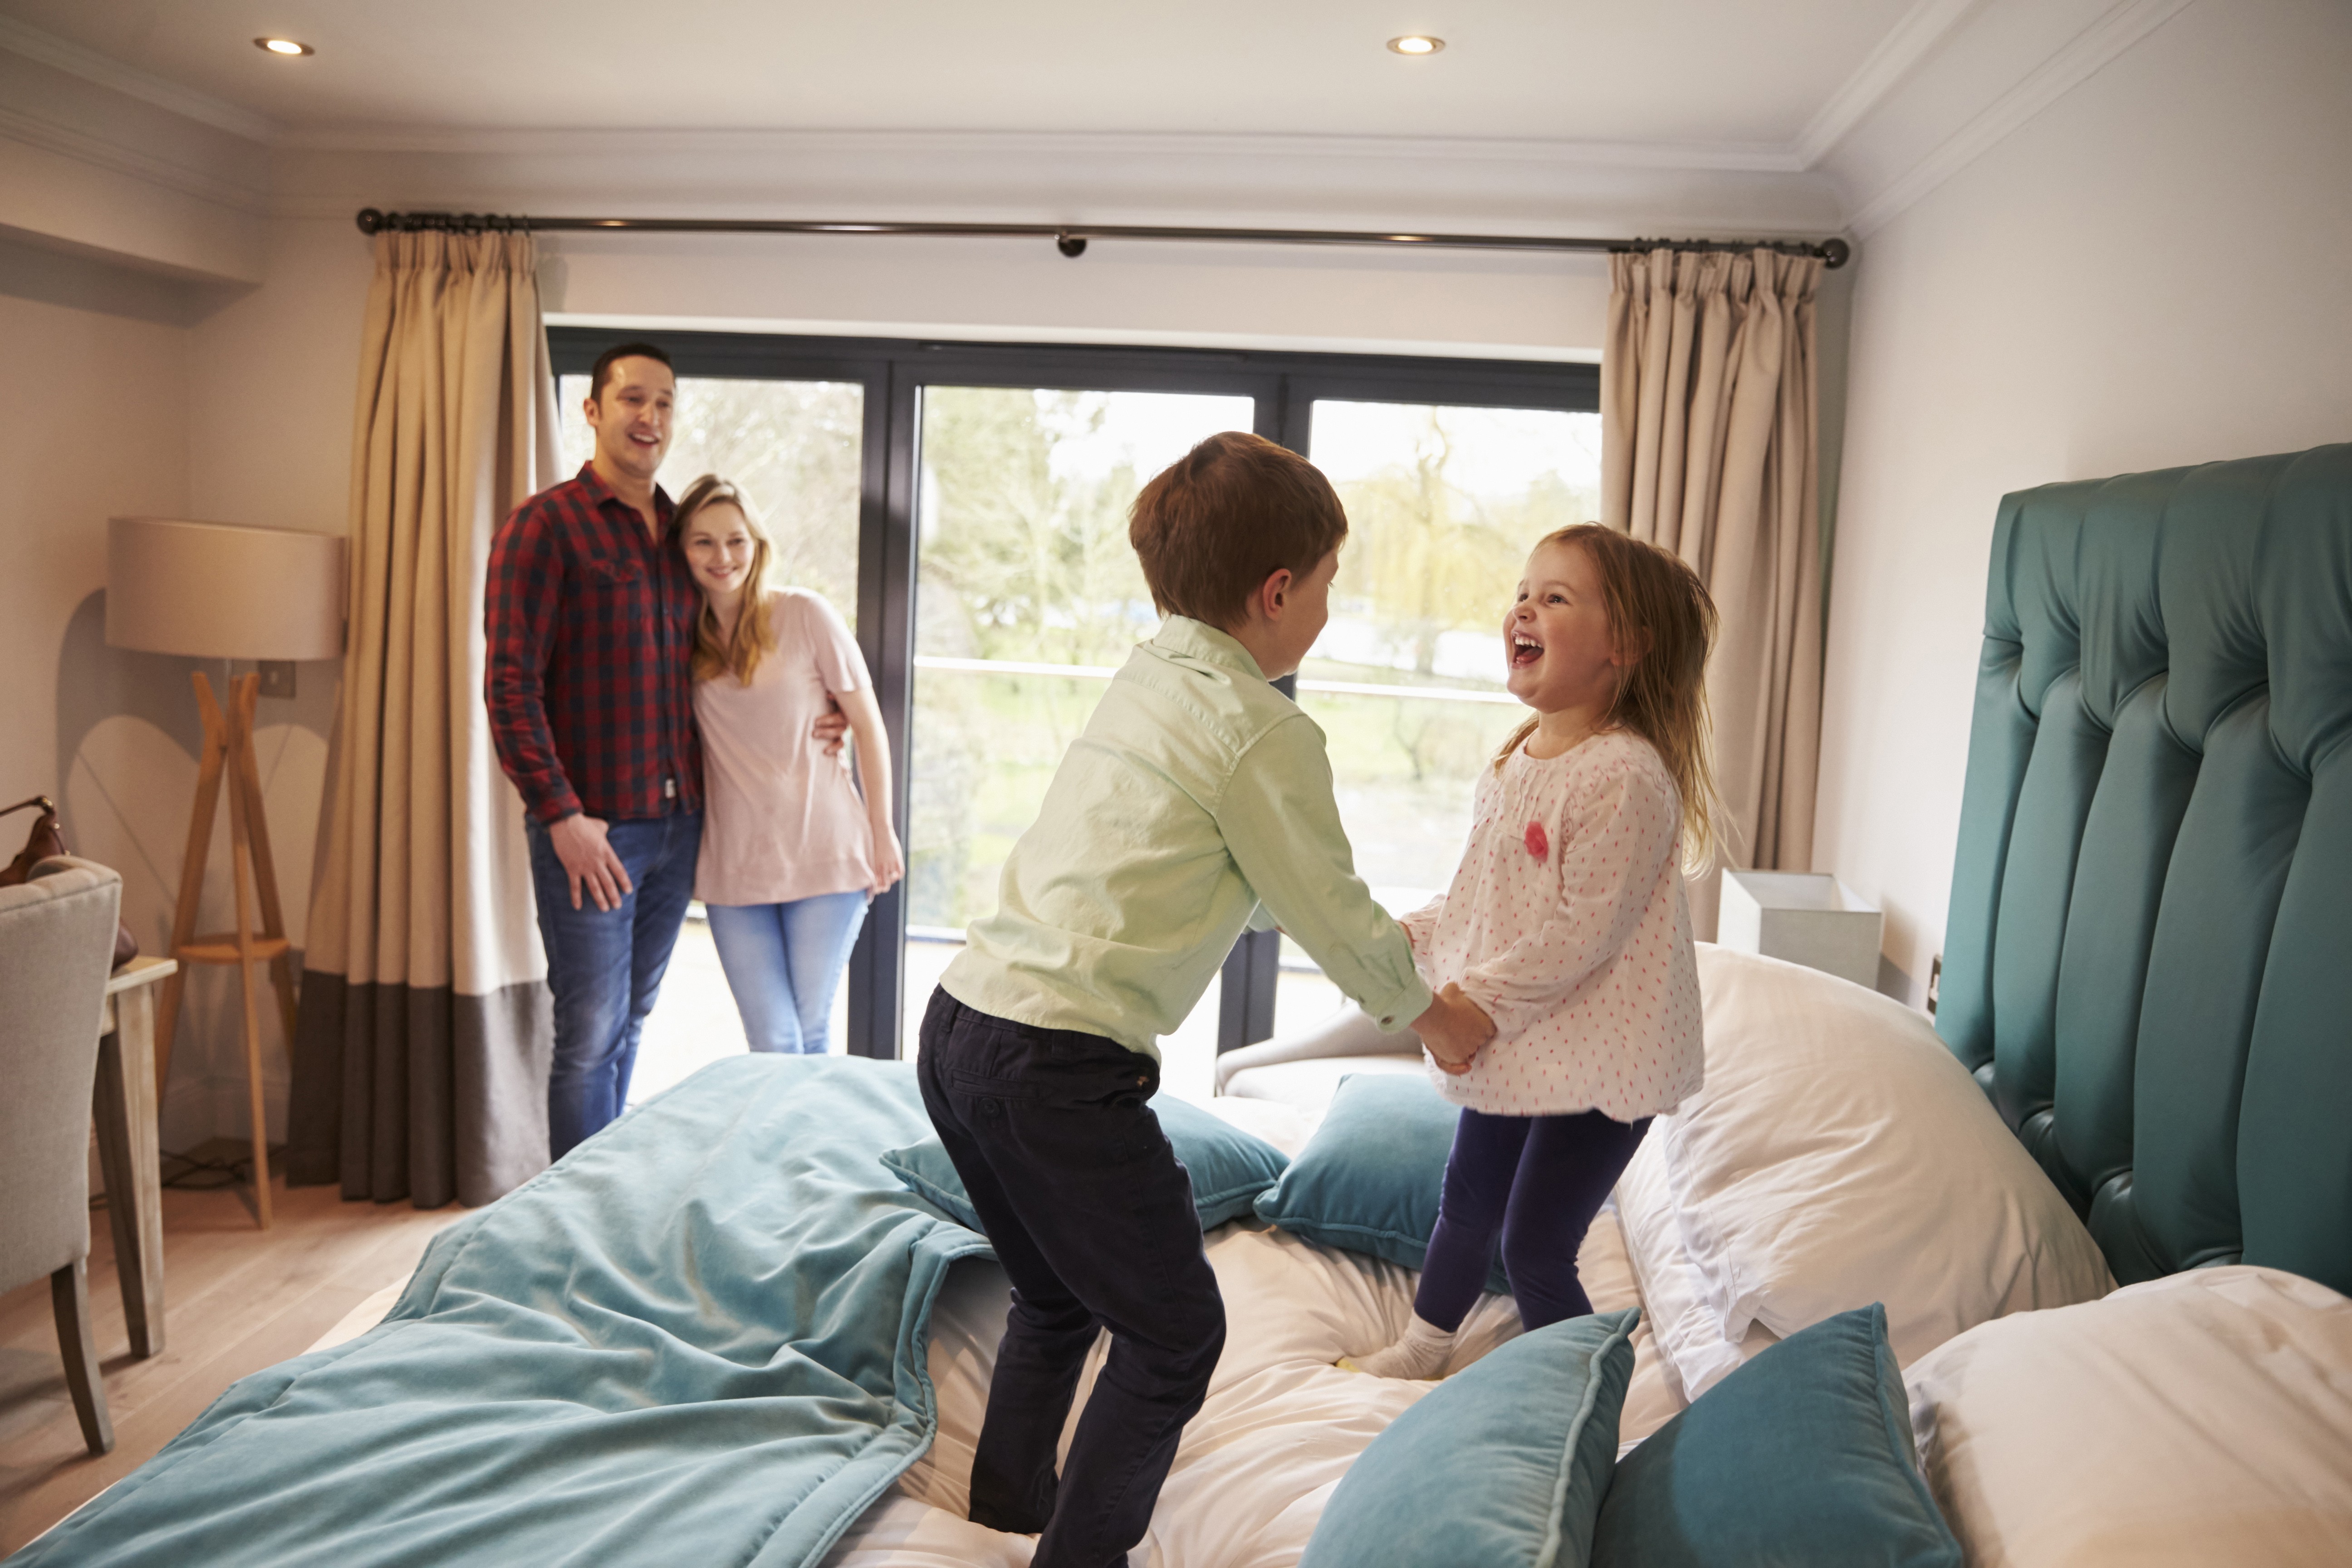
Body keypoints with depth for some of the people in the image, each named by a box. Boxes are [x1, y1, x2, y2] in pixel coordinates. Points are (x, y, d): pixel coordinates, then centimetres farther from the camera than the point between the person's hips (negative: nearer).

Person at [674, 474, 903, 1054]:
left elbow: (867, 724, 0)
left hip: (825, 854, -2)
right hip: (733, 868, 2)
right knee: (770, 1044, 2)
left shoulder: (803, 614, -5)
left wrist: (882, 831, 0)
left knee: (810, 1034, 5)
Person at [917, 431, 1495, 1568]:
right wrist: (1431, 1013, 17)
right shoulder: (1262, 732, -13)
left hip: (959, 1021, 9)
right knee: (1174, 1335, 11)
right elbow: (1333, 920, -2)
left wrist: (1406, 947, 33)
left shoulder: (1145, 678, 13)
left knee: (1059, 1295, 29)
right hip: (1060, 1069, -9)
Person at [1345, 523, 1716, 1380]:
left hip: (1597, 1054, -9)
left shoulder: (1628, 776, -24)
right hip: (1509, 1044, 9)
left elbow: (1582, 931, -26)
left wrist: (1480, 1004, -21)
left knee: (1535, 1247, -1)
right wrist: (1407, 937, 5)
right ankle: (1423, 1348, 47)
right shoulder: (1514, 761, 5)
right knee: (1465, 1203, 24)